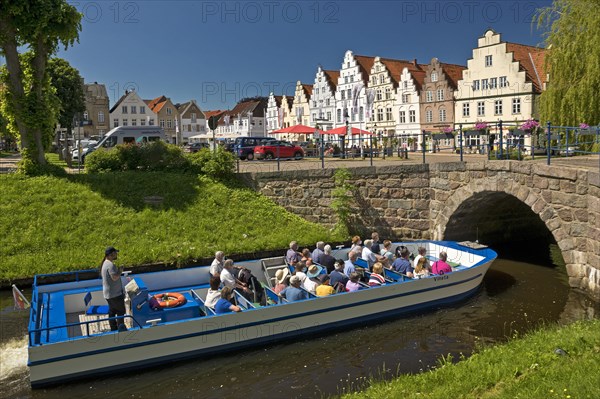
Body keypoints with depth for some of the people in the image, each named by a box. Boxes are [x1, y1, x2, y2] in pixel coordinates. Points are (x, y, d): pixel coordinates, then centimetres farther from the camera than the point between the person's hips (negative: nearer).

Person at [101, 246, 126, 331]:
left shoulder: (105, 263, 11)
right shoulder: (110, 264, -23)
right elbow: (115, 277, -31)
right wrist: (120, 271, -18)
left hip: (108, 293, 10)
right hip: (115, 294, -10)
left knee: (112, 311, 18)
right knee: (121, 311, 2)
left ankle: (113, 329, 27)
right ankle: (121, 328, 9)